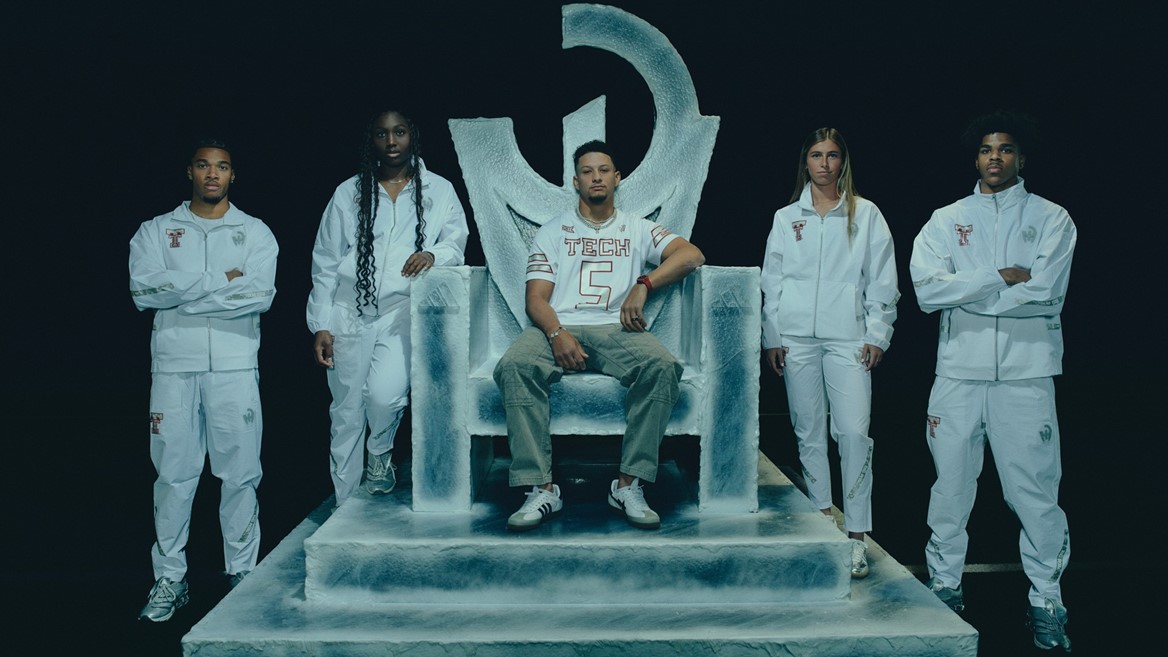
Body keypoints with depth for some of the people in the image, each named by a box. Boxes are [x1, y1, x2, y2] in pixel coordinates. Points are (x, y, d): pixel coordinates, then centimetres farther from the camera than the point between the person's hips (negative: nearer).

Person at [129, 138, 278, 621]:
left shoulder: (255, 233, 9)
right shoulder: (156, 231, 11)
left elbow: (261, 295, -8)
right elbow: (144, 290, -6)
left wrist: (182, 296, -8)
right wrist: (220, 280, -10)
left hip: (235, 366, -1)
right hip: (174, 365, 1)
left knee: (239, 472, 1)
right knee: (173, 473, 2)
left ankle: (242, 572, 12)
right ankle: (169, 578, 11)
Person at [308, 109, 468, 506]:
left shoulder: (438, 191, 11)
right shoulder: (349, 193, 11)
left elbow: (456, 242, 5)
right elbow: (325, 264, 10)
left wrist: (433, 254, -20)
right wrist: (321, 325, 2)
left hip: (403, 311, -1)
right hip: (350, 314, 2)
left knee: (386, 394, -24)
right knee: (346, 414, 2)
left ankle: (381, 452, 11)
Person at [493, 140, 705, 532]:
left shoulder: (637, 230, 19)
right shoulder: (552, 232, 20)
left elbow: (692, 255, 2)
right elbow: (536, 297, 7)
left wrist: (643, 285, -14)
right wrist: (556, 334, -15)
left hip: (616, 329, 0)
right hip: (559, 327, 0)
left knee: (662, 366, -33)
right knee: (513, 367, -33)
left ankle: (628, 485, -28)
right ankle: (541, 488, -31)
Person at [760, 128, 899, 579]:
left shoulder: (866, 215, 8)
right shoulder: (786, 218, 12)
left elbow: (882, 282, 5)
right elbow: (771, 282, 12)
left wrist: (877, 336, -3)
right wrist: (771, 338, 4)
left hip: (848, 337, -2)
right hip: (796, 338, 2)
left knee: (854, 431, -11)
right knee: (809, 432, 6)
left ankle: (856, 533, -6)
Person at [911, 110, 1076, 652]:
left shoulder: (1051, 219, 5)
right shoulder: (946, 220, 10)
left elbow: (1046, 292, -11)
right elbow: (926, 289, -7)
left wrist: (964, 292, -7)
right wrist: (1002, 276, -11)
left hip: (1026, 373, -2)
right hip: (959, 371, 2)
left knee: (1035, 489, 0)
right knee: (951, 485, 8)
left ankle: (1046, 600, 12)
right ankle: (945, 584, 21)